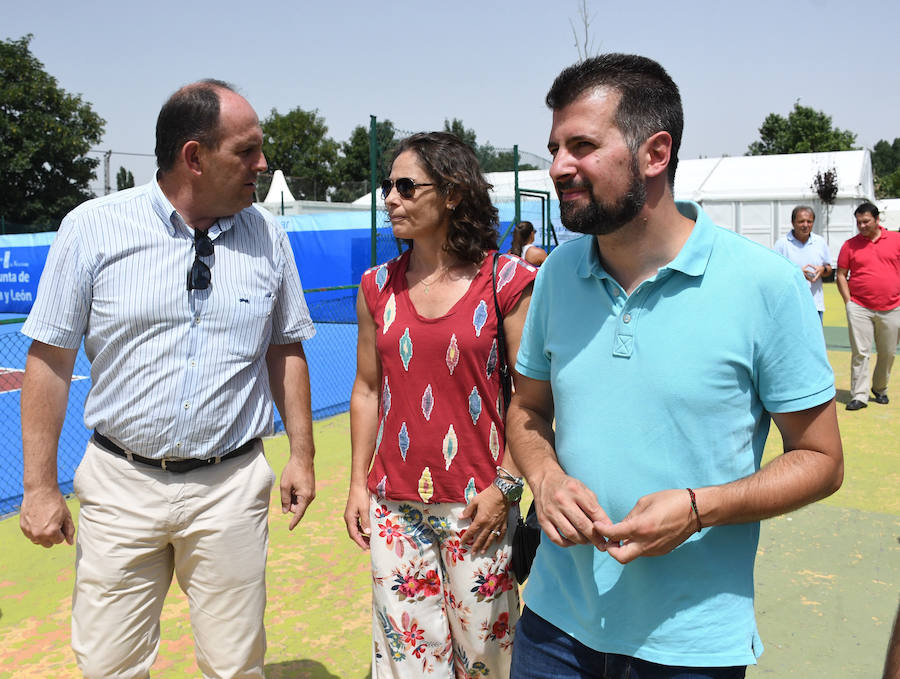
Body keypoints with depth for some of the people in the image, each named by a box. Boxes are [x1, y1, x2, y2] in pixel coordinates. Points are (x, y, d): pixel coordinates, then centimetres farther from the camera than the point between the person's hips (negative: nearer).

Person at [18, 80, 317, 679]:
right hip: (121, 483, -1)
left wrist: (302, 455, 8)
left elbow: (286, 349, 10)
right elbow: (50, 359, -2)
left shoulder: (266, 237, 2)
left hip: (231, 488, 1)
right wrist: (40, 486, -2)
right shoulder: (93, 228, -5)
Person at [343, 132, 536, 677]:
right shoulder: (378, 287, 5)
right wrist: (358, 484, 8)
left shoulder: (506, 280, -7)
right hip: (394, 504, 4)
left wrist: (505, 487, -10)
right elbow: (368, 391, 10)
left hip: (477, 505, -3)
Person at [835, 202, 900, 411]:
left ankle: (880, 389, 30)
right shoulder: (850, 245, 3)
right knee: (860, 352, -4)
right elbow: (841, 275, 6)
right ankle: (859, 395, -1)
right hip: (859, 308, -1)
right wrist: (848, 301, -2)